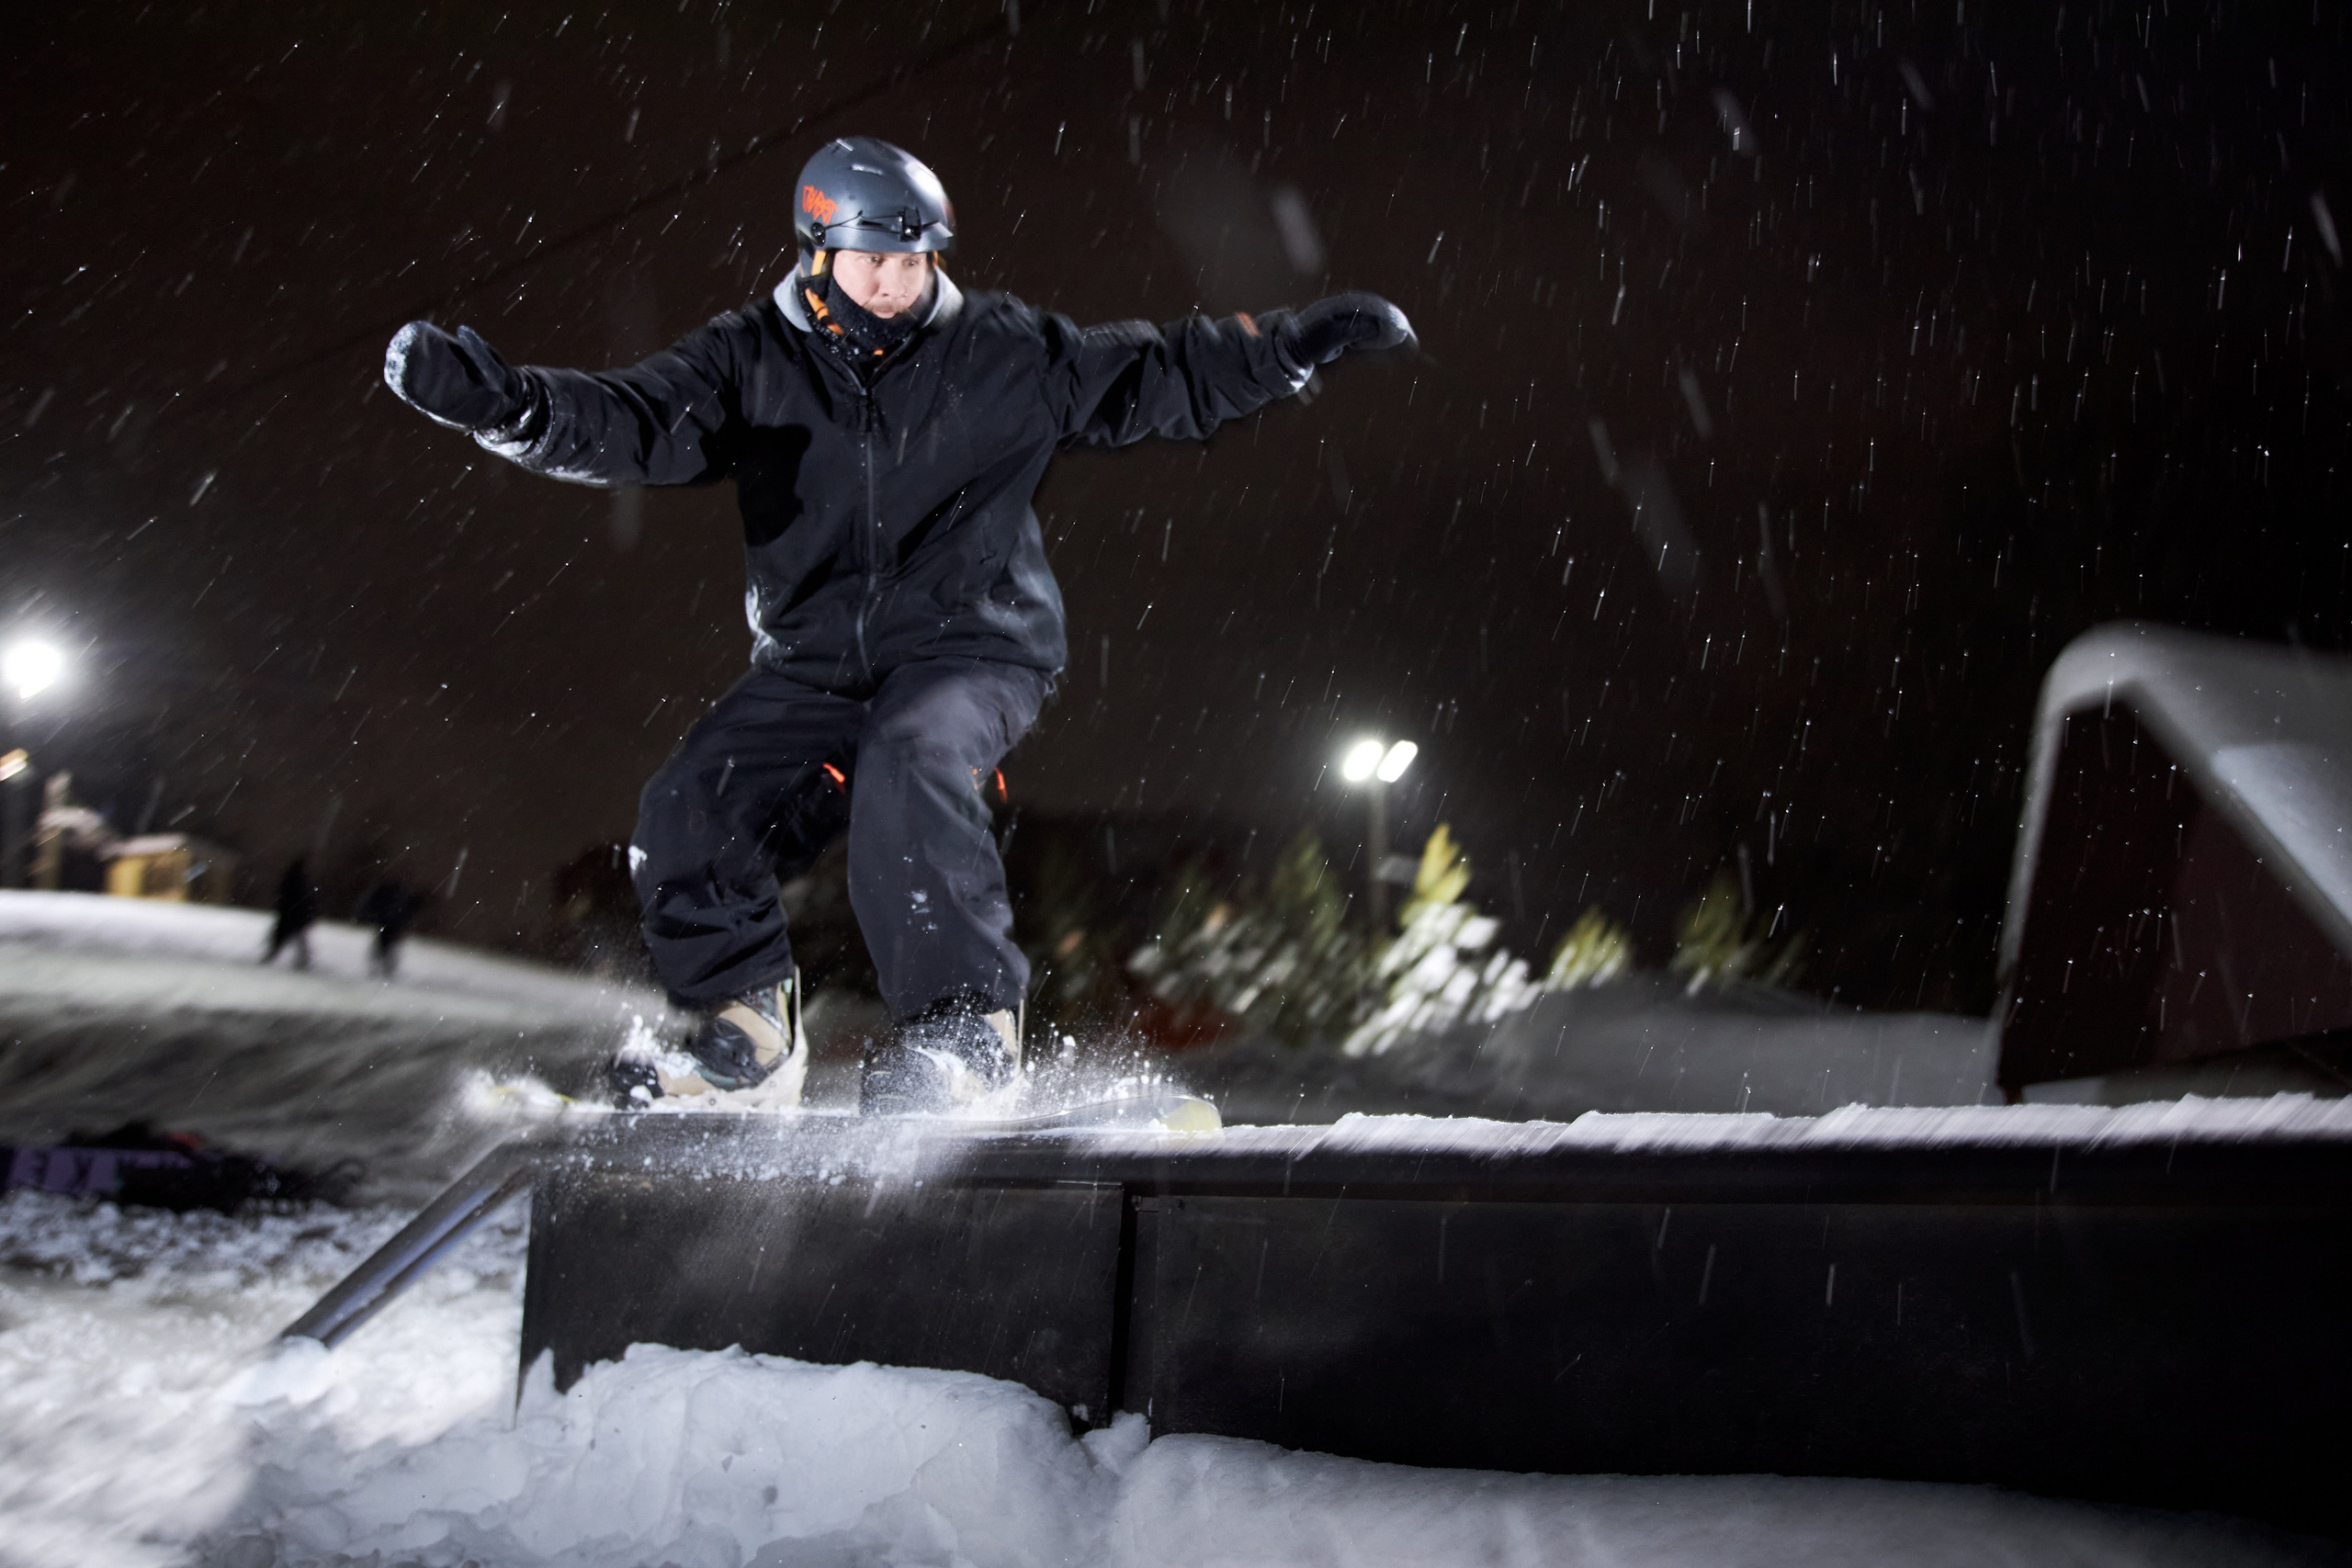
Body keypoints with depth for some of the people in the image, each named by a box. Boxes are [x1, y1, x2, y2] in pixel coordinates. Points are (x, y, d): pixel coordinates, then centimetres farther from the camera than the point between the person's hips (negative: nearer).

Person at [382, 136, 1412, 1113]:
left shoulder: (1004, 353, 1)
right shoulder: (753, 364, 2)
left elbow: (1155, 379, 7)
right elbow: (631, 425, -10)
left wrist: (1299, 342, 1)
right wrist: (498, 400, -28)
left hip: (970, 647, -3)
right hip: (815, 659, 4)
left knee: (905, 771, -35)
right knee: (684, 820, -10)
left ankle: (966, 1025, -26)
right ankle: (748, 1024, 12)